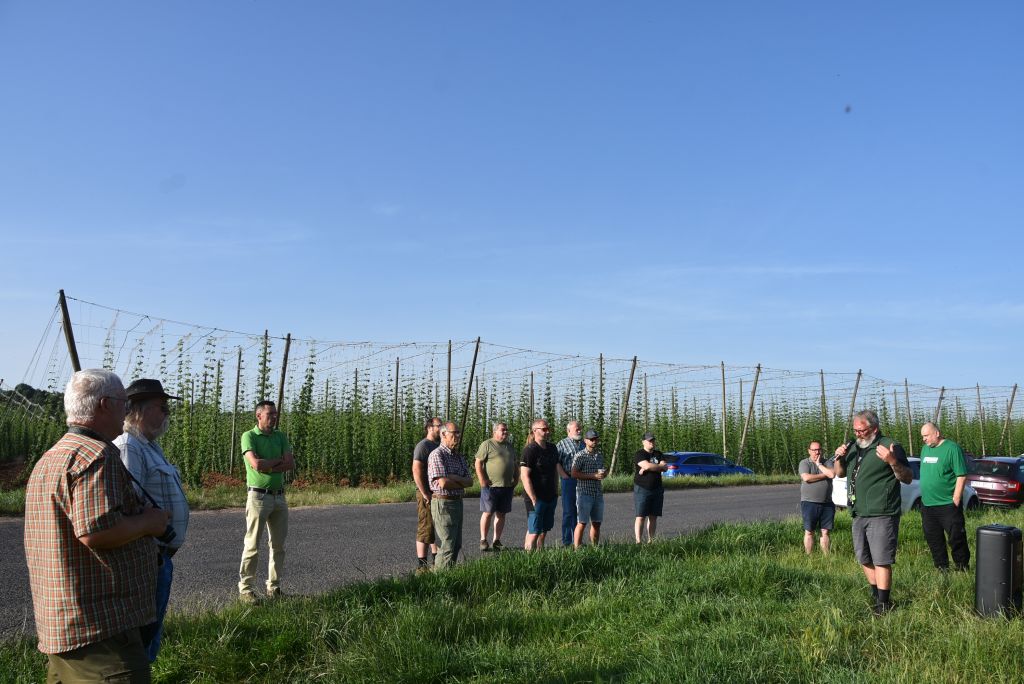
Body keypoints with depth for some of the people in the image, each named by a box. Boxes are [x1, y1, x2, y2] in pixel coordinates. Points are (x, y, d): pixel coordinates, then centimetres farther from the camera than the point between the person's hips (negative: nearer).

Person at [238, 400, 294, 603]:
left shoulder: (280, 437, 12)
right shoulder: (249, 436, -4)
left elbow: (291, 463, -1)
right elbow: (256, 464, -19)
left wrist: (267, 467, -12)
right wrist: (279, 460, -5)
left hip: (279, 496, 6)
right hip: (259, 496, -6)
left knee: (278, 545, 9)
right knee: (252, 545, -4)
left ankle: (274, 587, 19)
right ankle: (246, 589, 3)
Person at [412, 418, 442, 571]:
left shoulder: (441, 446, 16)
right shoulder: (423, 446, -12)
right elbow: (416, 470, -20)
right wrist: (425, 494, -21)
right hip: (428, 495, -9)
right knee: (426, 529, -6)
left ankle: (435, 560, 25)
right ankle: (422, 565, -1)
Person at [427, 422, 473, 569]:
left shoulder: (459, 457, 14)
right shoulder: (437, 455, -13)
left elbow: (470, 481, 6)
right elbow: (443, 483, -21)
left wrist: (456, 478, -14)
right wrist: (461, 484, -4)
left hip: (457, 503, 9)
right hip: (443, 503, -9)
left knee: (456, 545, 14)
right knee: (447, 546, -8)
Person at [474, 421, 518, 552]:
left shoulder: (509, 446, 17)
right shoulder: (487, 444, -4)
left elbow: (514, 465, 25)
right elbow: (478, 463, -8)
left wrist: (516, 479, 13)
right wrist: (483, 481, -14)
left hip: (507, 486, 6)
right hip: (491, 486, -6)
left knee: (501, 514, 7)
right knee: (488, 513, -3)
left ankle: (496, 541, 13)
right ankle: (483, 541, 6)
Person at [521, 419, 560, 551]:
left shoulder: (552, 448, 11)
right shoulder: (530, 450, -13)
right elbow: (524, 476, -17)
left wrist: (556, 493, 15)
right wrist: (534, 499, -20)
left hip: (551, 498, 7)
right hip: (537, 498, -7)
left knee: (544, 530, 13)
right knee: (533, 532, -6)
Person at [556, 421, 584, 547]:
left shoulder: (584, 444, 17)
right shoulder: (562, 444, 0)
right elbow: (556, 462, -8)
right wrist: (564, 476, -14)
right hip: (569, 480, -5)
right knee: (568, 512, -3)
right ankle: (566, 542, 3)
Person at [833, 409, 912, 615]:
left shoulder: (889, 446, -7)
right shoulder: (853, 447, 15)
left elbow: (908, 478, -9)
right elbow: (839, 473, 23)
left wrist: (893, 461, -27)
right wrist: (839, 458, 2)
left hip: (881, 515, -8)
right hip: (859, 514, 8)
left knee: (881, 560, -7)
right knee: (864, 559, 15)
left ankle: (883, 604, 0)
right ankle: (876, 595, 29)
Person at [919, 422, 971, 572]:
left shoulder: (952, 448, -10)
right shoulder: (925, 448, 13)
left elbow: (962, 475, -12)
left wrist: (956, 500, -15)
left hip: (948, 504, -7)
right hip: (927, 503, 7)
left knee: (956, 537, -1)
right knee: (933, 539, 11)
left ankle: (962, 567, 13)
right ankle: (942, 567, 22)